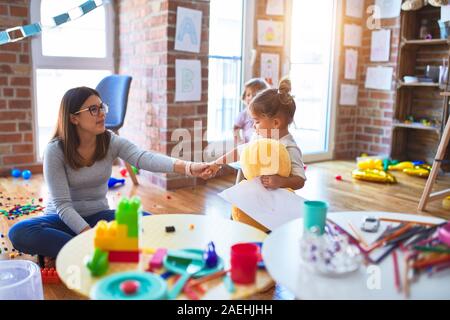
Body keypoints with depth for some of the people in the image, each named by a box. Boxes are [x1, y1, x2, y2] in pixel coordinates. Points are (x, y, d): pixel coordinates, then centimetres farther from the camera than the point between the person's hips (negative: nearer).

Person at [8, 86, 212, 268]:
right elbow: (62, 204, -19)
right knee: (19, 233, -31)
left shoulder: (112, 142, -9)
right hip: (64, 219, -2)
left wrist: (188, 167, -48)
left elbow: (144, 158, -29)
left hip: (99, 216, 3)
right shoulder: (55, 151, -16)